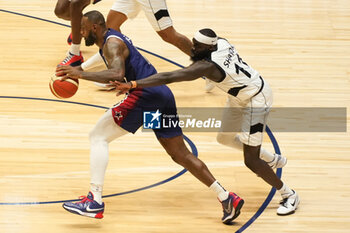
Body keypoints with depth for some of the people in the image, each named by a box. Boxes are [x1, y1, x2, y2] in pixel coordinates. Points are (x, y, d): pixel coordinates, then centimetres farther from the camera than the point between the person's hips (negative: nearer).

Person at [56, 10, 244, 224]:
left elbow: (117, 75, -26)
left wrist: (81, 74, -26)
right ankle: (227, 198, 8)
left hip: (145, 94, -10)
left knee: (98, 137, -5)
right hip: (163, 96, 10)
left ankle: (95, 201, -14)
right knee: (181, 155, 13)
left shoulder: (111, 44, -7)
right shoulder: (113, 38, 23)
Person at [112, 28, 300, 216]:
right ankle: (273, 160, 47)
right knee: (224, 137, 25)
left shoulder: (206, 66, -34)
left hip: (256, 100, -10)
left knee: (251, 161, -7)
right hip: (240, 96, 10)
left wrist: (133, 84, -45)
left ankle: (289, 196, 14)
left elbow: (168, 77, -42)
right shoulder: (221, 42, -11)